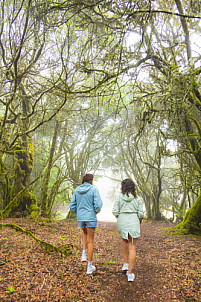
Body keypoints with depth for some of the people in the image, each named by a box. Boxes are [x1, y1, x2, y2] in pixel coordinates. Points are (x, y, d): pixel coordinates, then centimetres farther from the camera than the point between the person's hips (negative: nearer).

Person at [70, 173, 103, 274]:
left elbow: (72, 206, 3)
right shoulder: (93, 189, -11)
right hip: (91, 218, -4)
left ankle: (84, 254, 22)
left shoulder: (77, 190, 2)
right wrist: (97, 211, 5)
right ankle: (89, 267, 16)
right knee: (90, 241, 9)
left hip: (80, 218, 4)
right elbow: (98, 204, -17)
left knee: (85, 232, 34)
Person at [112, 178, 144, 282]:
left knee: (124, 240, 29)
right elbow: (141, 214, -4)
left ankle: (126, 263, 28)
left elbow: (115, 212, -5)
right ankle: (130, 273, 5)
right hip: (133, 222, -1)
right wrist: (139, 223, 12)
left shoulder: (119, 197, -3)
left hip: (122, 222, 1)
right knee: (132, 248, 6)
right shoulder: (137, 198, -2)